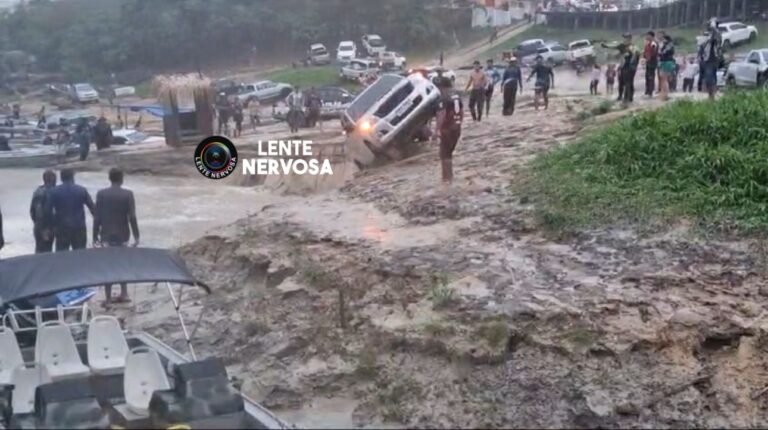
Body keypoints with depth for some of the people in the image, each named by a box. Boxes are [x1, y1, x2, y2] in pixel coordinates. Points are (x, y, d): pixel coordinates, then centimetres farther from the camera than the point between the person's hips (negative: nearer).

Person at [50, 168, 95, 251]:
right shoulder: (81, 190, 1)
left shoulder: (55, 191, 0)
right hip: (79, 228, 1)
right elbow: (92, 208, 1)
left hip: (62, 228, 0)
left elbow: (49, 210, -4)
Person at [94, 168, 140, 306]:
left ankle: (108, 298, 5)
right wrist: (136, 236, -3)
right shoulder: (128, 194, -7)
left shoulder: (101, 194, -5)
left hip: (106, 235, 0)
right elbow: (132, 217, -9)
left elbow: (97, 217, -4)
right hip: (122, 235, 1)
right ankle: (124, 294, 17)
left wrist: (95, 236, 4)